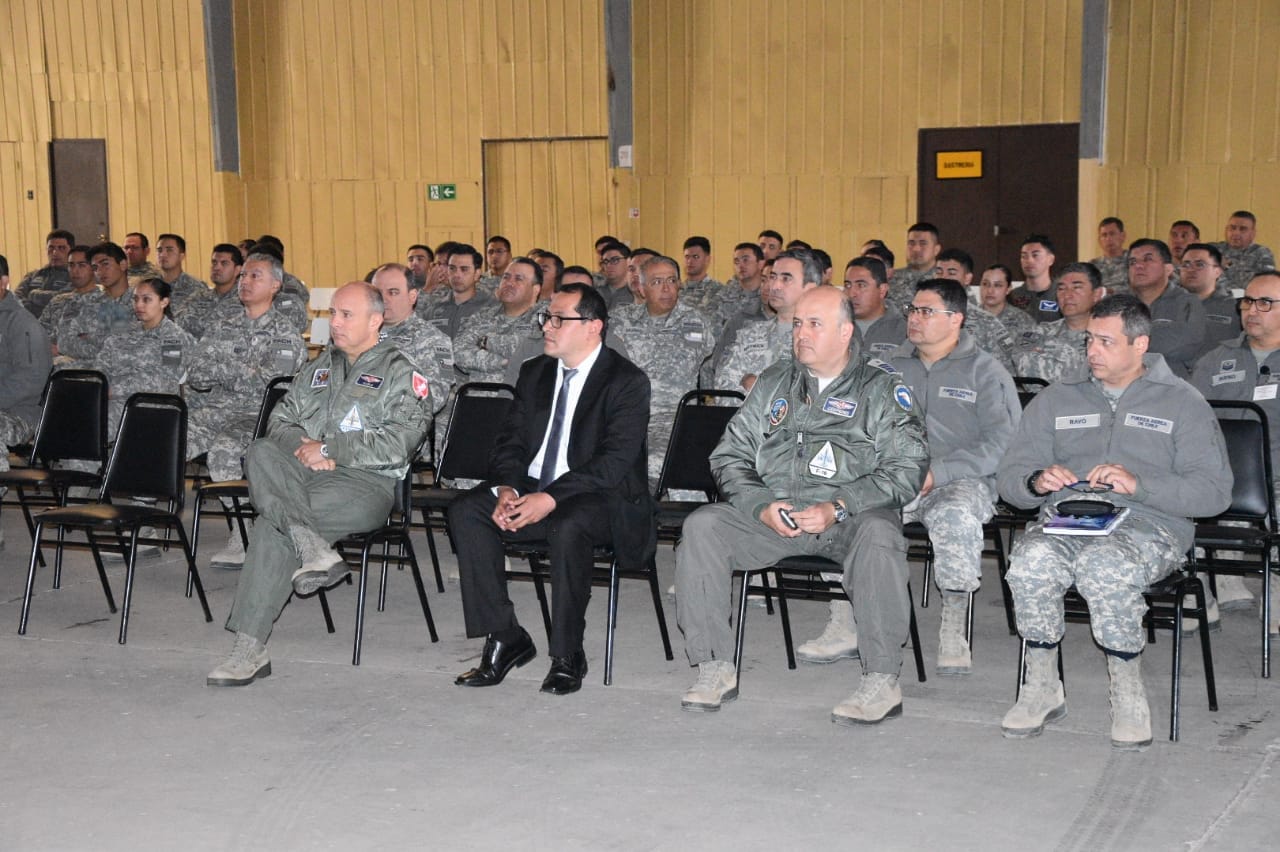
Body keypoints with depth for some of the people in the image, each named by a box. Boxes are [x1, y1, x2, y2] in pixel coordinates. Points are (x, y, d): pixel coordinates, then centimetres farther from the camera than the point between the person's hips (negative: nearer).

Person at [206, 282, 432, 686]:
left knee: (272, 523, -29)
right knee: (261, 453, -29)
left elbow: (397, 443, -9)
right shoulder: (320, 366, 26)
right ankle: (313, 547, -41)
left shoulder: (401, 372, 5)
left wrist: (328, 448, -11)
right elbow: (282, 418, 19)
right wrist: (302, 447, -5)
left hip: (366, 482, -6)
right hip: (303, 473, 6)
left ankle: (251, 648, -25)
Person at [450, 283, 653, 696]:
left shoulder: (627, 381, -8)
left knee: (567, 526, -38)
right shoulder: (534, 373, 12)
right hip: (531, 489, 6)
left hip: (600, 497, -6)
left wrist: (551, 498, -28)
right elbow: (510, 441, 10)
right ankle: (505, 639, -12)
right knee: (465, 511, -18)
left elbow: (615, 460, -18)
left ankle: (567, 655, -20)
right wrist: (506, 488, -12)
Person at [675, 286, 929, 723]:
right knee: (702, 525, -20)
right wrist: (763, 507, -6)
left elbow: (907, 468, -4)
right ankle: (715, 669, -16)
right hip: (772, 516, 3)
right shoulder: (773, 384, 19)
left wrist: (837, 508, -16)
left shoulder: (881, 388, 8)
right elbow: (730, 455, 13)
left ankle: (882, 682, -29)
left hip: (848, 520, -3)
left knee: (878, 532, -36)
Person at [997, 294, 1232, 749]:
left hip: (1147, 525, -2)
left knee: (1104, 564, -38)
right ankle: (1041, 687, -14)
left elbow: (1214, 491, 0)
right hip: (1064, 520, 3)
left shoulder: (1182, 403, 12)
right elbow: (1009, 477, 16)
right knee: (1031, 562, -33)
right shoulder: (1056, 399, 21)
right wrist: (1037, 482, -9)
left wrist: (1138, 485, -14)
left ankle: (1128, 694, -17)